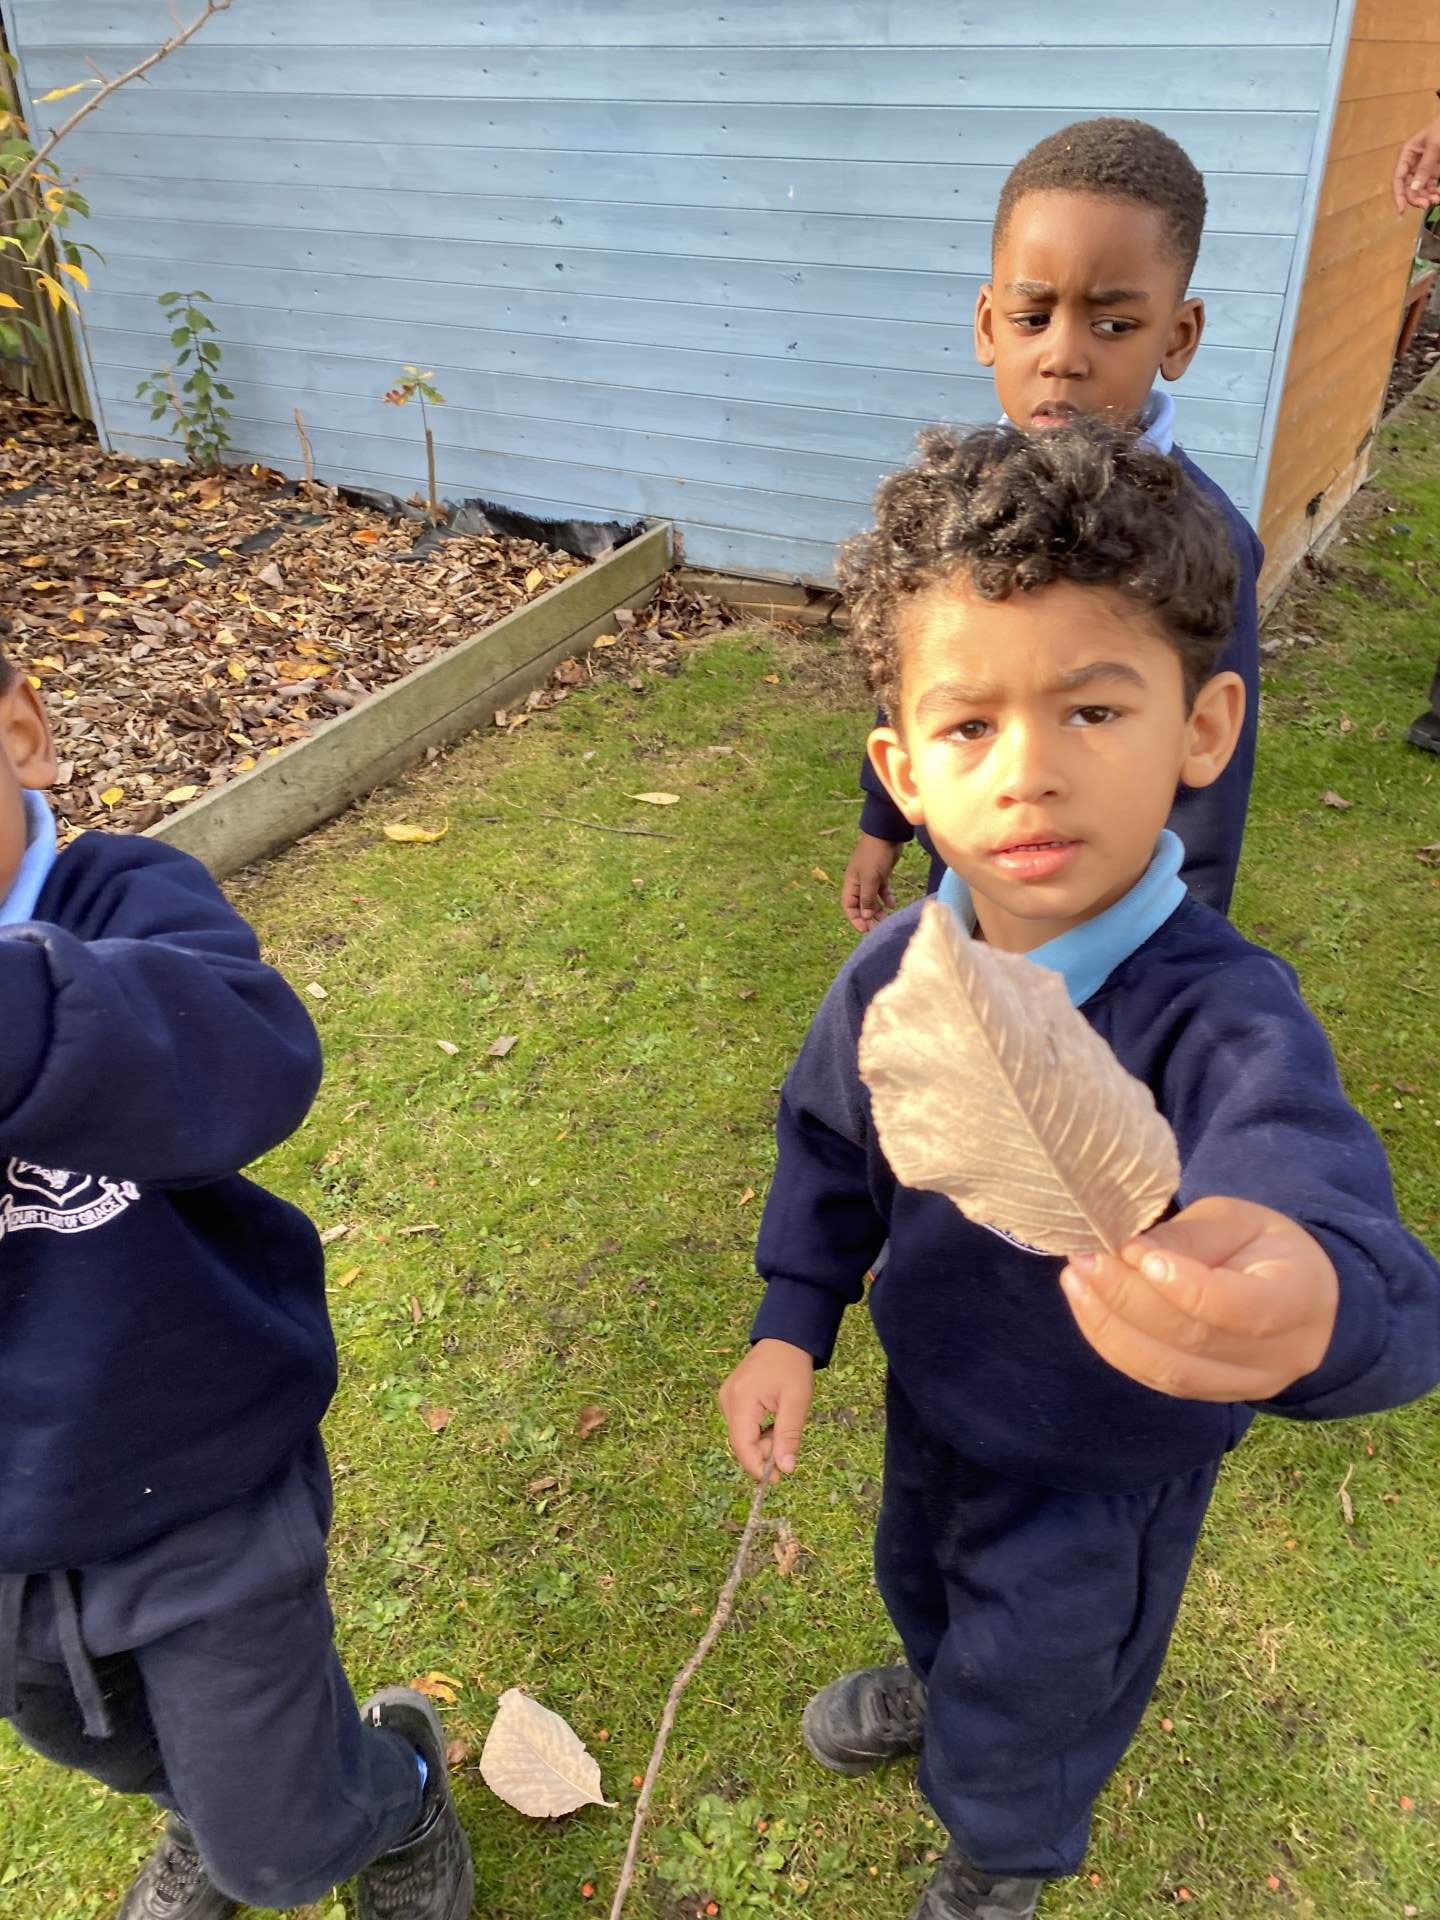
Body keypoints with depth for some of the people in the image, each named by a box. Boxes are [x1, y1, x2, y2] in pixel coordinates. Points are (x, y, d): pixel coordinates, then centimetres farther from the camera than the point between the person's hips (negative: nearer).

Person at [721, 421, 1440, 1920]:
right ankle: (938, 1686, 74)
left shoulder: (1221, 1021, -38)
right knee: (920, 1574, 36)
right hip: (932, 1392, 5)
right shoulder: (892, 975, -21)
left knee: (1032, 1701, 26)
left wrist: (1313, 1305, -78)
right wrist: (791, 1322, -3)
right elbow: (828, 1142, -1)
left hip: (1102, 1473, -4)